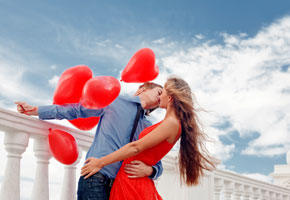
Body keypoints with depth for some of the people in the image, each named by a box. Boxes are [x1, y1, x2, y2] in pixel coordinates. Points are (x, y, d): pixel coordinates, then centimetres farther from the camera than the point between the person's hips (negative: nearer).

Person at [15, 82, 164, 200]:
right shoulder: (113, 101, 6)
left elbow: (157, 165, 15)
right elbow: (75, 109, 9)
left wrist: (148, 170, -10)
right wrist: (35, 110, 8)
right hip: (95, 180, -4)